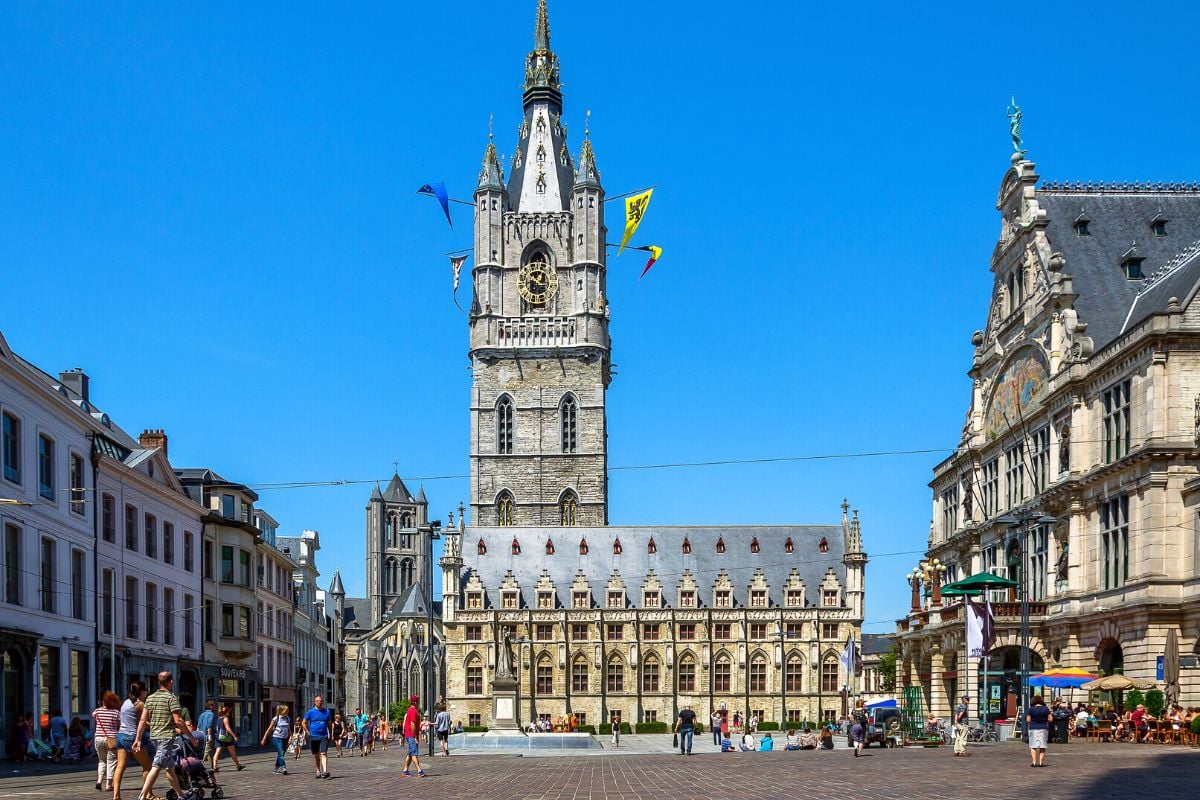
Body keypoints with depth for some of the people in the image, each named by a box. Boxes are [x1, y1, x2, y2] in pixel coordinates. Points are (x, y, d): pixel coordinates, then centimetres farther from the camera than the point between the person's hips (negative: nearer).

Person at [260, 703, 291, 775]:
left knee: (281, 754, 8)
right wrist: (264, 739, -3)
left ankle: (277, 769, 18)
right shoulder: (276, 719, -6)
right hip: (277, 738, -6)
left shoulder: (288, 719, 10)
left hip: (284, 739, 6)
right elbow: (269, 729, -3)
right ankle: (283, 768, -23)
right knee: (281, 753, -17)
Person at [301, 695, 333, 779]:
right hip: (313, 737, 1)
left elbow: (329, 724, 15)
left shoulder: (327, 712, 6)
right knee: (316, 755, 9)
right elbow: (303, 723, 7)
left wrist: (330, 734, 5)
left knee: (323, 753, -13)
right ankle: (318, 771, 20)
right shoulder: (310, 712, 2)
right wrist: (308, 732, -1)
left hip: (324, 736, -1)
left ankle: (325, 771, -24)